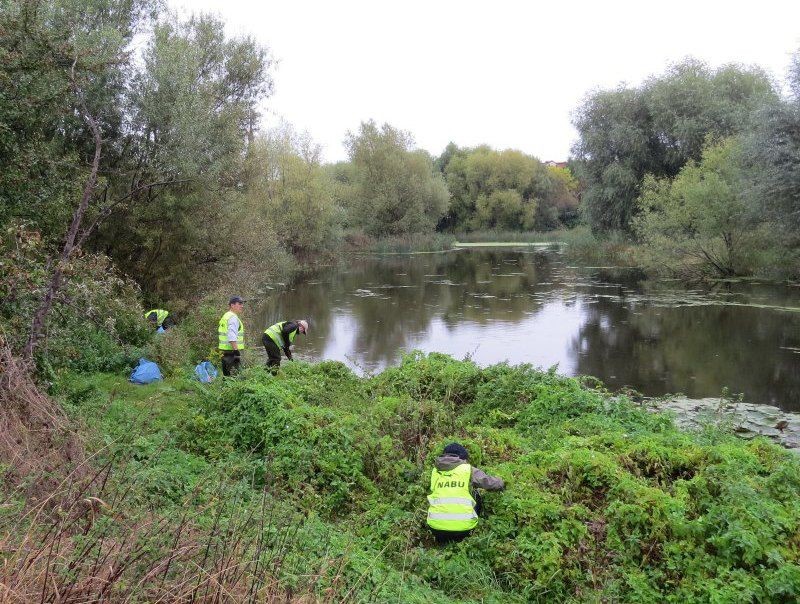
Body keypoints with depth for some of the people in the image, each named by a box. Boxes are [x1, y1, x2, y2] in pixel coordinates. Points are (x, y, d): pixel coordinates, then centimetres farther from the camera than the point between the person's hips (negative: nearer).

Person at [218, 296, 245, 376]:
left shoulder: (225, 316, 19)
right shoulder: (233, 318, -13)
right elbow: (232, 337, -24)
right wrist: (236, 351, -25)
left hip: (224, 351, 10)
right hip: (231, 351, -10)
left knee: (226, 375, 16)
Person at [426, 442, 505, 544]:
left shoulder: (435, 471, 12)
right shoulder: (468, 470, 4)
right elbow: (495, 484, 10)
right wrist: (501, 484, 35)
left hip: (437, 526, 2)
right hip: (463, 527, -2)